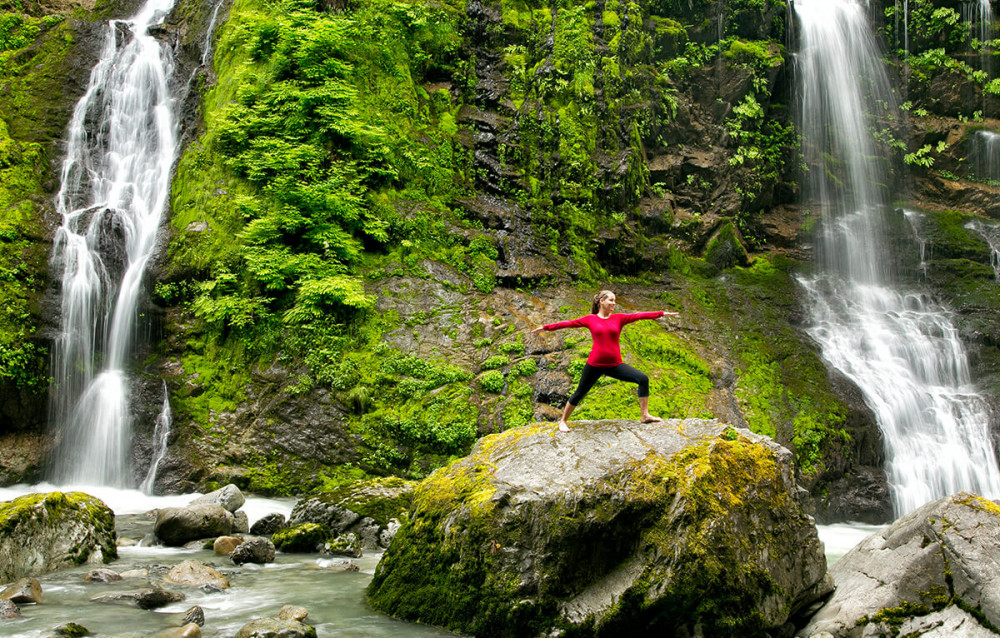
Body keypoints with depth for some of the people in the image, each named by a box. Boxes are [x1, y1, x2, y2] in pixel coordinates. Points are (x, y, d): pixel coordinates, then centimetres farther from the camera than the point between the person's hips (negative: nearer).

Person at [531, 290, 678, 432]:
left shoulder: (619, 318, 6)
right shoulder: (590, 319, 1)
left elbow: (639, 316, 0)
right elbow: (568, 323, 5)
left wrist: (661, 313, -6)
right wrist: (545, 327, 7)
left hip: (615, 365, 3)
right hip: (594, 365, -2)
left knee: (643, 379, -9)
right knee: (579, 394, 6)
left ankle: (645, 415, -1)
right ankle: (563, 421, 24)